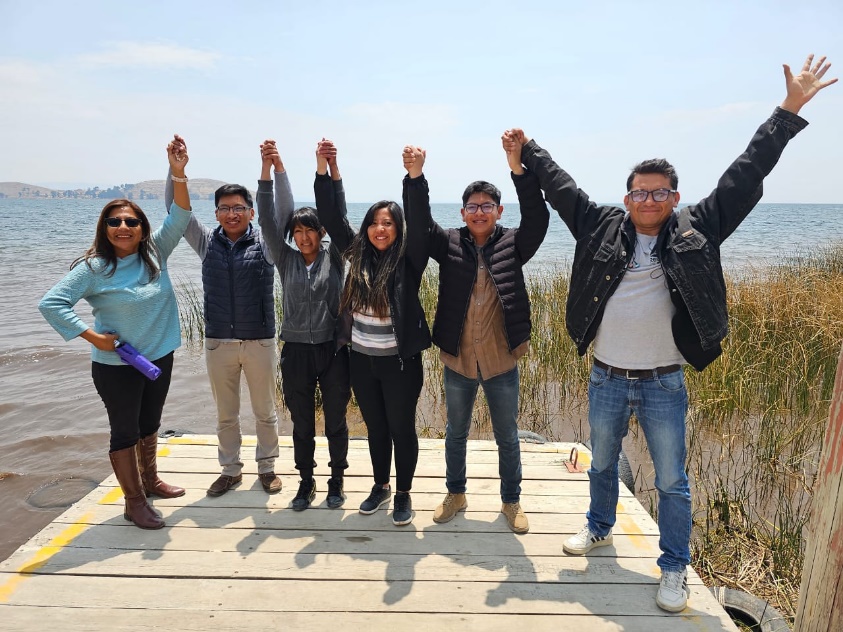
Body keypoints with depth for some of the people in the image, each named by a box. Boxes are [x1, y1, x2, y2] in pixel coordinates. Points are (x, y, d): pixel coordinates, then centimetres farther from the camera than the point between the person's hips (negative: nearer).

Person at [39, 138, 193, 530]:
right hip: (115, 366, -5)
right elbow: (51, 304, -15)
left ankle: (150, 481, 41)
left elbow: (179, 218, -13)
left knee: (150, 425, 21)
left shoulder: (155, 254, -3)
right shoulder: (93, 268, -14)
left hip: (159, 357, 5)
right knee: (125, 432, 8)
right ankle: (134, 502, 21)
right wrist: (93, 337, -18)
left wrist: (178, 175, -26)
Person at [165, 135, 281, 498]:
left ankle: (267, 467, 29)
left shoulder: (265, 243, -4)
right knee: (225, 414, 15)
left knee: (265, 411, 11)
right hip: (218, 342, 2)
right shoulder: (207, 243, 2)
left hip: (260, 341, -2)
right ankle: (231, 470, 31)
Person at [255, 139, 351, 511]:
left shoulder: (334, 257, -1)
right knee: (302, 424, 13)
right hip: (296, 351, 2)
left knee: (335, 421, 12)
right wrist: (270, 167, -16)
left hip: (333, 349, -1)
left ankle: (336, 481, 30)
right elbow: (269, 219, -6)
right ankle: (306, 481, 31)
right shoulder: (286, 259, 2)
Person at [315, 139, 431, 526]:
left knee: (402, 428, 10)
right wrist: (325, 168, -11)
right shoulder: (358, 254, 2)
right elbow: (332, 216, -2)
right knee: (375, 428, 18)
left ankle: (403, 494, 27)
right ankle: (380, 486, 36)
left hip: (400, 361, -4)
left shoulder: (408, 259, -8)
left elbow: (419, 222, -22)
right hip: (361, 359, 4)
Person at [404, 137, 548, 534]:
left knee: (507, 437, 15)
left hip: (501, 362, -1)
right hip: (458, 361, 1)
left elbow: (537, 217, -21)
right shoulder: (450, 245, -2)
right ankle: (455, 494, 39)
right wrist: (416, 178, -33)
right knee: (456, 434, 19)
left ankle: (511, 501, 35)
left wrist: (518, 168, -34)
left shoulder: (512, 244, -4)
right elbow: (419, 223, -16)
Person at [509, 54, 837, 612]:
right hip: (607, 379, 2)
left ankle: (675, 569, 28)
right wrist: (528, 149, 10)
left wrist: (790, 110, -1)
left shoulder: (695, 231, -3)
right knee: (602, 463, 21)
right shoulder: (602, 227, -1)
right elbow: (561, 187, 7)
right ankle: (600, 528, 45)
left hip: (664, 383, -1)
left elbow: (743, 178, -2)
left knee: (672, 482, 9)